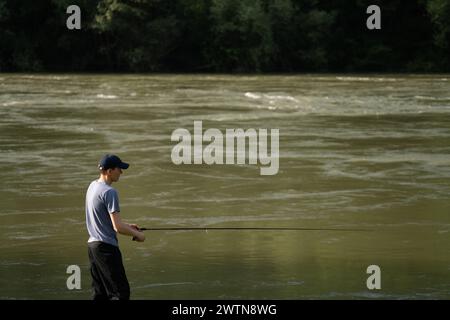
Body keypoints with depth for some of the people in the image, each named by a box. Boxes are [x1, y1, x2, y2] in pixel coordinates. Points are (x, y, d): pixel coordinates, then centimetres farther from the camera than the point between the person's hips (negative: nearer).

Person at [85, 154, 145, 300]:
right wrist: (137, 235, -3)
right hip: (106, 247, -9)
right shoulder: (109, 192, -17)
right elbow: (117, 227, -19)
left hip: (92, 244, 9)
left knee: (100, 293, 12)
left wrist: (127, 226, 18)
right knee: (121, 291, -9)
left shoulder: (93, 186, 11)